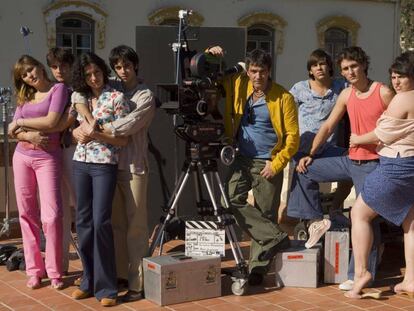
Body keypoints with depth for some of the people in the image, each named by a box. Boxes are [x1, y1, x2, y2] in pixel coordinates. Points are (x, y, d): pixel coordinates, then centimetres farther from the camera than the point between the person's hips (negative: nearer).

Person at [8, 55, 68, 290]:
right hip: (22, 156, 5)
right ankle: (34, 269, 15)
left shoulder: (58, 88, -1)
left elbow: (51, 121, -15)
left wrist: (21, 123, -3)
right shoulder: (24, 96, 14)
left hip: (48, 158, -5)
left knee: (51, 216, -9)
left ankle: (54, 271, 1)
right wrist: (29, 135, -15)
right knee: (27, 214, 6)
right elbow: (14, 131, 6)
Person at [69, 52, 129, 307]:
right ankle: (89, 280, 18)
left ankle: (106, 287, -3)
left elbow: (123, 139, -7)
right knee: (83, 221, 7)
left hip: (105, 165, -5)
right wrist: (80, 132, -1)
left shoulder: (116, 98, -5)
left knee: (101, 222, -10)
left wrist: (96, 134, -19)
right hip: (81, 163, 5)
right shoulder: (77, 97, 10)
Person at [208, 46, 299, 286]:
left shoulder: (283, 97, -7)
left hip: (268, 163, -3)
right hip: (242, 160, 3)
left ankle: (258, 268, 12)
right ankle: (277, 238, -11)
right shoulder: (237, 85, 2)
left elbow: (293, 136, -6)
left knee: (266, 214, 2)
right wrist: (209, 56, -7)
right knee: (232, 200, -19)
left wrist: (277, 164, -13)